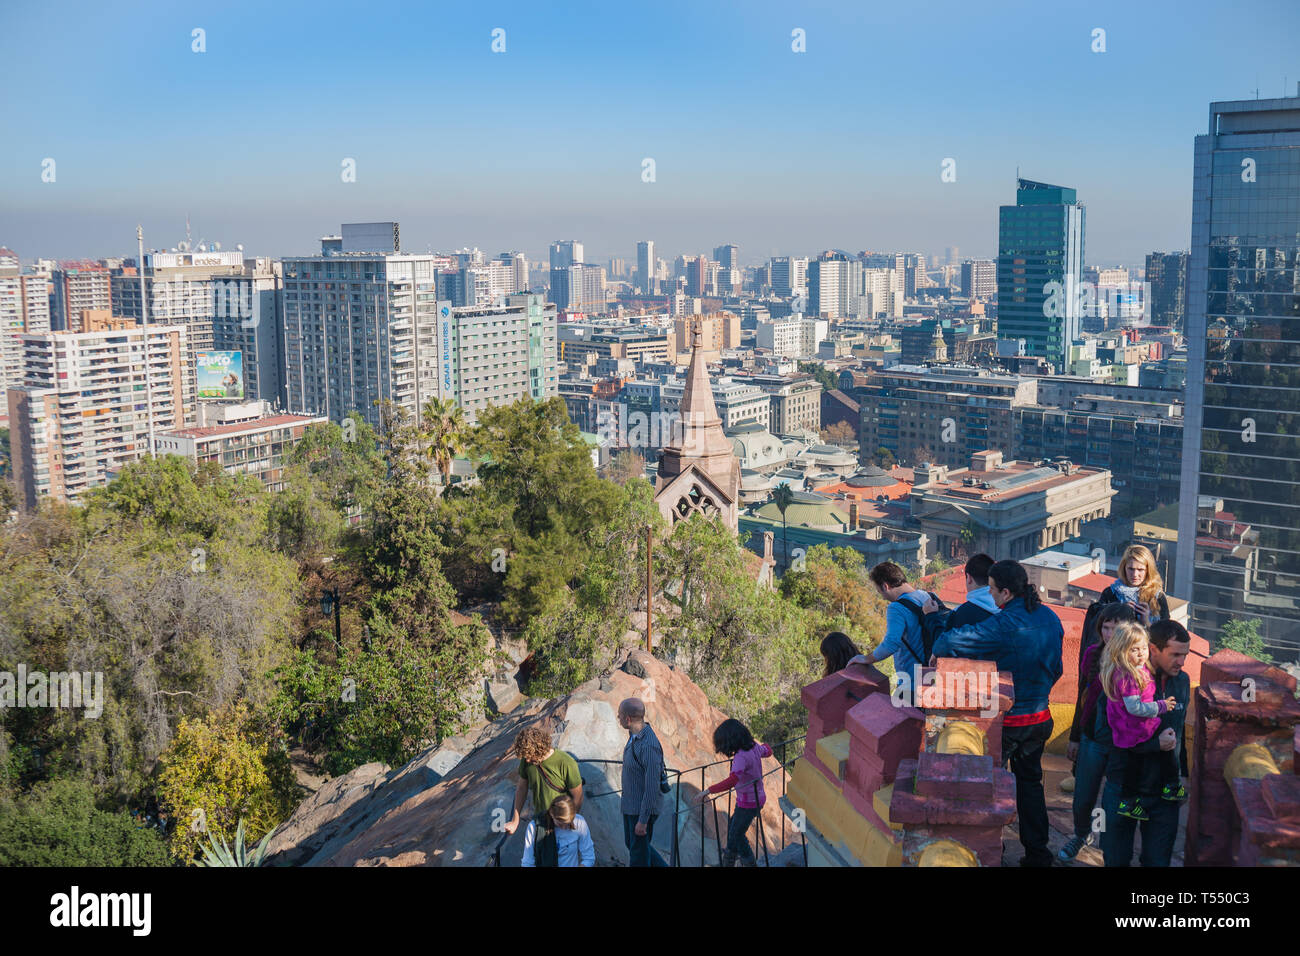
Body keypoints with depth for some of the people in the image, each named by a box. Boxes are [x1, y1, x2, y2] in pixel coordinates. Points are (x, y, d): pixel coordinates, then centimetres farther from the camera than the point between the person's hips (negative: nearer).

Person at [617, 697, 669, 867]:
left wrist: (643, 820, -23)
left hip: (643, 808, -10)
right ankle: (662, 866, 35)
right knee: (630, 842, 22)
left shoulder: (649, 745, -28)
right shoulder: (634, 737, 3)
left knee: (638, 854, 4)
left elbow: (652, 786, -26)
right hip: (630, 805, 10)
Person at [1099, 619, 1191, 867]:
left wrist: (1185, 775, 14)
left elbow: (1181, 732, 14)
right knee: (1116, 859, 9)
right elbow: (1104, 733, -21)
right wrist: (1154, 743, -20)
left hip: (1165, 791, 3)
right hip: (1123, 789, -3)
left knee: (1158, 860, 8)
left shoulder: (1182, 681, 1)